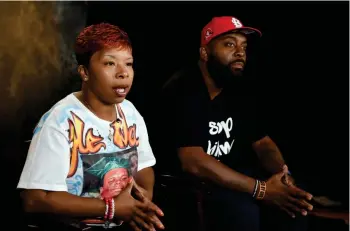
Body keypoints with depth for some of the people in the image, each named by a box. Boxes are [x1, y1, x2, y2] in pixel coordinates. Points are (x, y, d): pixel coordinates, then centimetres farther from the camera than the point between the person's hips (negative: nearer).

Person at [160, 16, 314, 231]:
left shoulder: (238, 90, 4)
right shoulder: (183, 90, -21)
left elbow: (262, 143, 6)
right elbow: (193, 162, -30)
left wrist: (284, 176, -18)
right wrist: (261, 189, -31)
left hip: (228, 175, 8)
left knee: (294, 200, -9)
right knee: (243, 210, -31)